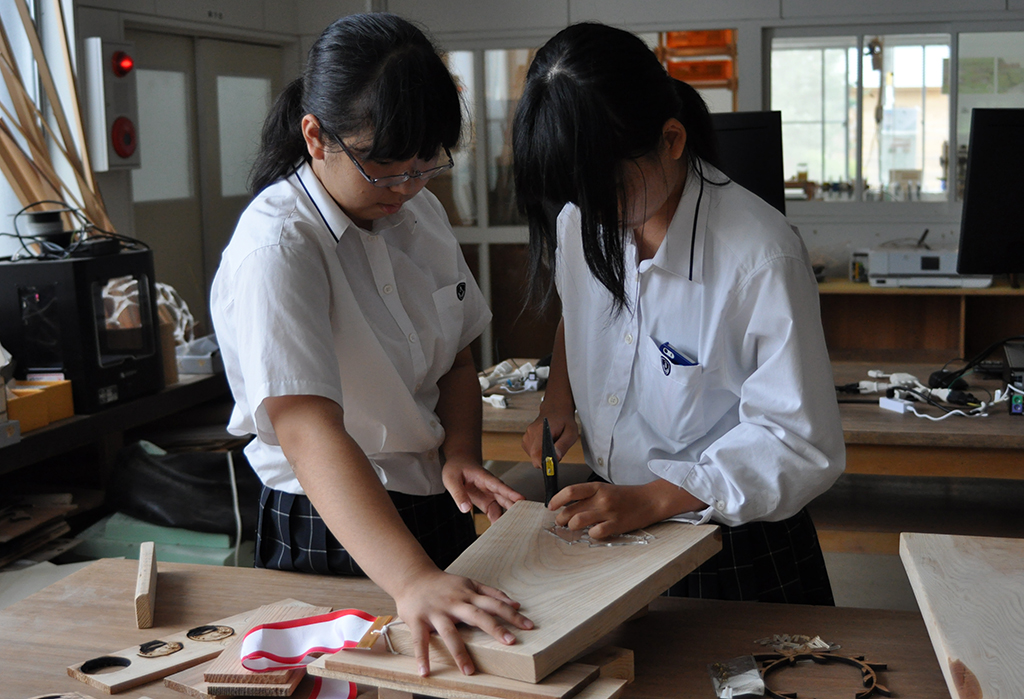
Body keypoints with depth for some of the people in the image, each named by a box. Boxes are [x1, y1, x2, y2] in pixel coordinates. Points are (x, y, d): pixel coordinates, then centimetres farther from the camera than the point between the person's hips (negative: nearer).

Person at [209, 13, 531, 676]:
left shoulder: (421, 211, 0)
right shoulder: (274, 251, -25)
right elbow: (307, 430, -38)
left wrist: (460, 455, -11)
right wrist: (413, 580, -50)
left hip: (435, 510, 7)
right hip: (333, 534, -7)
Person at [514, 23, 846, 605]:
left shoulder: (761, 257, -26)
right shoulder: (580, 219, -7)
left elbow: (802, 446, -23)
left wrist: (650, 500, -30)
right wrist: (557, 403, 1)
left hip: (735, 548, -5)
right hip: (608, 518, 6)